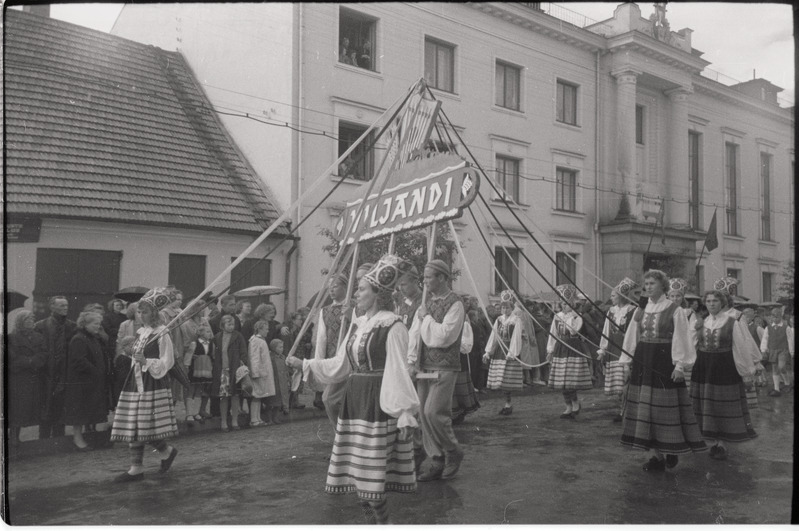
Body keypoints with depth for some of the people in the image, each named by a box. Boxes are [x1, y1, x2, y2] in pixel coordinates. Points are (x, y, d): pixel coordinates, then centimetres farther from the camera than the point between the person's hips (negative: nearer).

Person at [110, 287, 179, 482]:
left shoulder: (162, 335, -8)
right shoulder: (142, 333, 14)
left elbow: (166, 363, -11)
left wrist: (146, 361, -18)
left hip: (154, 386, -8)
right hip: (137, 384, 8)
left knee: (147, 428, -7)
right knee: (133, 428, 5)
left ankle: (167, 451, 18)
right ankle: (136, 468, 11)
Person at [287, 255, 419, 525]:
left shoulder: (392, 326, -12)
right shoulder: (358, 324, 11)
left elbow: (398, 372, -15)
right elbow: (339, 364, 16)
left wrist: (404, 415, -17)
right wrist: (305, 364, 14)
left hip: (378, 404, -8)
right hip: (354, 400, 8)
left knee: (372, 472, -4)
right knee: (359, 473, 11)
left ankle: (382, 521, 14)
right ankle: (375, 517, 25)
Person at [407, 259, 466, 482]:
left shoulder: (454, 304, -9)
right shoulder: (427, 302, 15)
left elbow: (444, 336, -19)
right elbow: (414, 332, 9)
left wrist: (426, 317, -8)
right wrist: (412, 361, -2)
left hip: (444, 369, -7)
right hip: (423, 367, 7)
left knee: (434, 412, -13)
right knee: (424, 414, 7)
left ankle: (453, 453, 10)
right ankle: (436, 462, 18)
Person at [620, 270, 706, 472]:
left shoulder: (674, 311, -5)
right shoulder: (640, 311, 9)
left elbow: (680, 339, -7)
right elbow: (632, 338, 13)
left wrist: (679, 365, -14)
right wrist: (628, 361, 11)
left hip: (665, 362, -5)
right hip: (643, 362, 5)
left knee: (666, 407, 0)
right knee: (646, 408, 4)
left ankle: (672, 451, 19)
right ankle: (656, 455, 11)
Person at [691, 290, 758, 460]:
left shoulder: (731, 323, -5)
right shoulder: (701, 323, 7)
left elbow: (740, 348, -5)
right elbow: (694, 346, 13)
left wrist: (747, 371, -4)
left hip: (725, 368, -4)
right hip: (704, 368, 4)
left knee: (723, 406, 1)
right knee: (707, 407, 7)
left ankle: (722, 443, 8)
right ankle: (715, 441, 17)